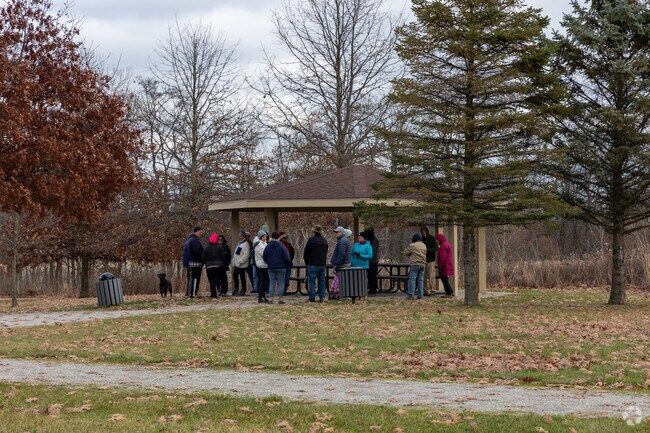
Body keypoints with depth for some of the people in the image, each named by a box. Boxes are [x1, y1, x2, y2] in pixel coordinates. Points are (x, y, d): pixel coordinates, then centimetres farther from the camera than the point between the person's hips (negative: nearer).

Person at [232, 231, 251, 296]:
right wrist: (234, 262, 14)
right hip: (237, 264, 9)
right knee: (235, 276, 11)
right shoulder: (239, 243, 15)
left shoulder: (246, 244, -14)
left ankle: (243, 290, 8)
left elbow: (246, 255, -20)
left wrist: (240, 261, -20)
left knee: (242, 277, -1)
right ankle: (236, 289, 22)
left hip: (242, 265, -9)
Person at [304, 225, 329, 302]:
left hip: (313, 264, -5)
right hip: (323, 264, 5)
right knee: (322, 281, 8)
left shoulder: (311, 240, -8)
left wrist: (307, 262, 9)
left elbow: (306, 252, -5)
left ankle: (312, 298, -8)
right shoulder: (325, 240, 11)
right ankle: (322, 297, 5)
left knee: (312, 281, -3)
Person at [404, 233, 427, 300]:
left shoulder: (412, 245, -7)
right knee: (421, 280, 8)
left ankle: (411, 295, -11)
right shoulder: (424, 246, 14)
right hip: (423, 264, 6)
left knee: (412, 279, -5)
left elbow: (405, 253, 0)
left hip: (415, 264, -6)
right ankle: (420, 295, 5)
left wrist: (409, 255, 21)